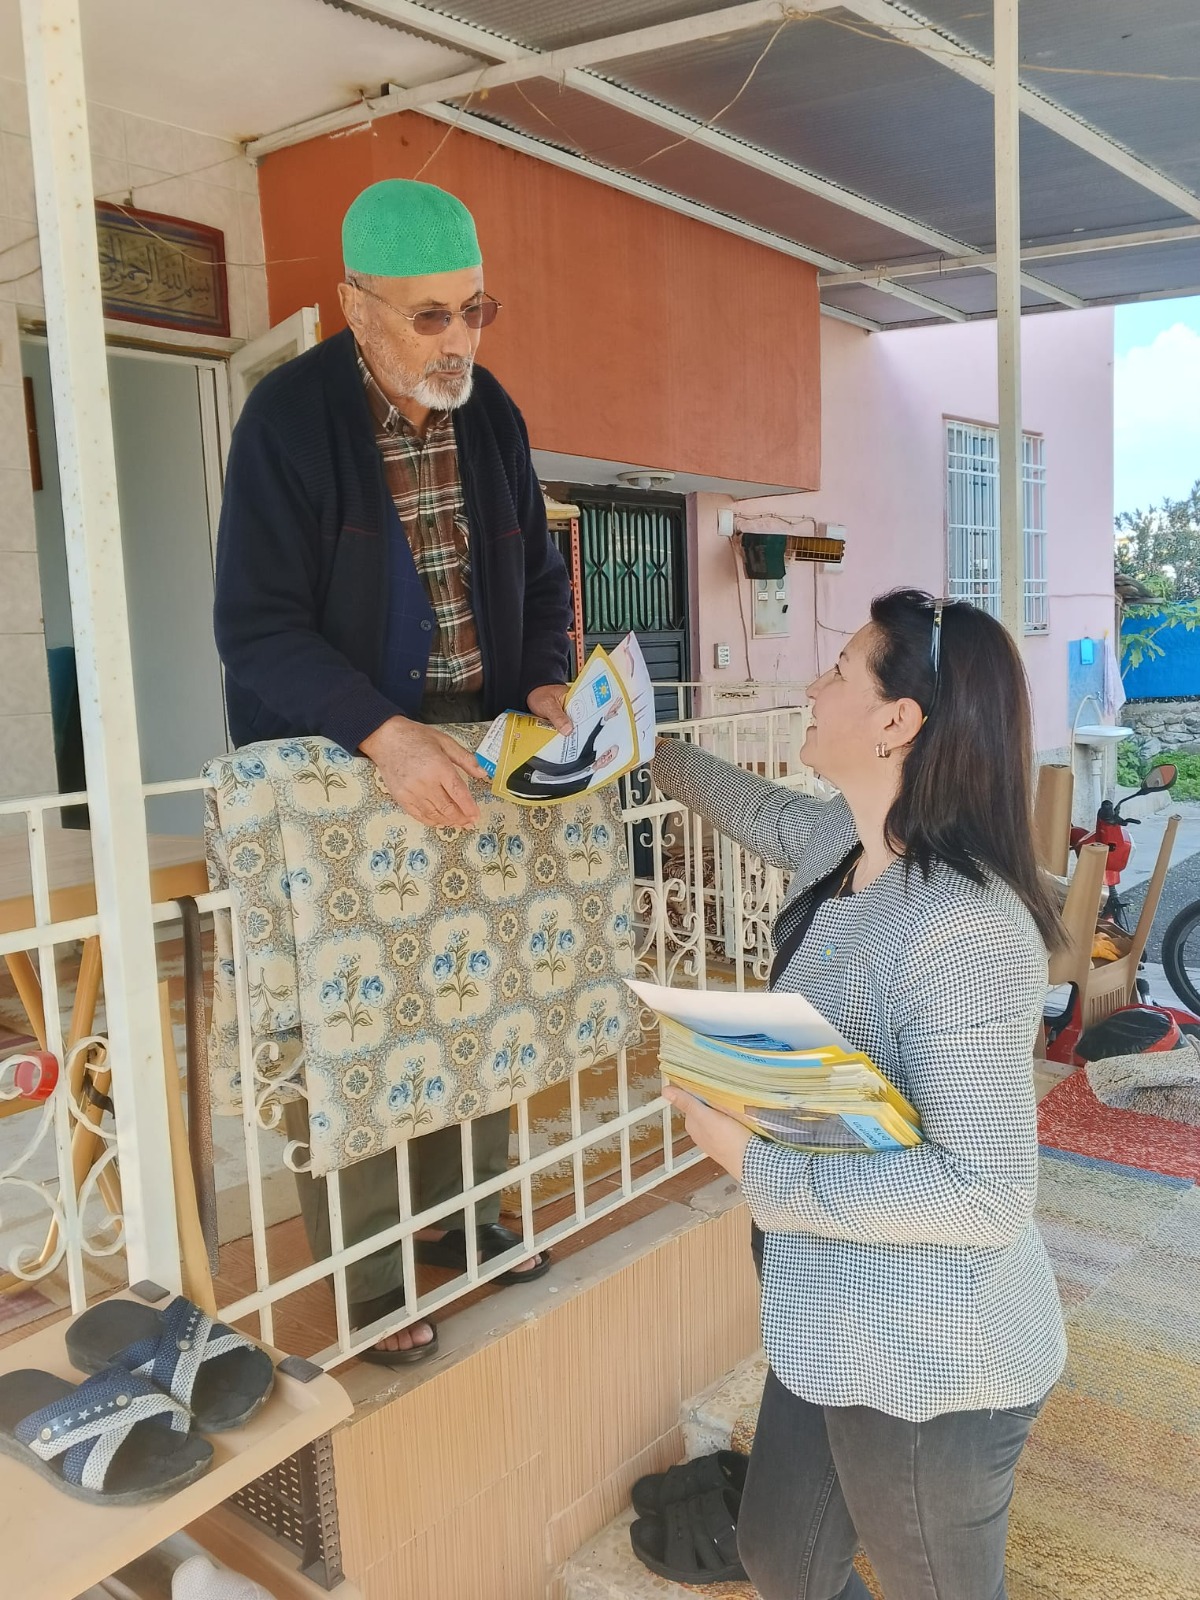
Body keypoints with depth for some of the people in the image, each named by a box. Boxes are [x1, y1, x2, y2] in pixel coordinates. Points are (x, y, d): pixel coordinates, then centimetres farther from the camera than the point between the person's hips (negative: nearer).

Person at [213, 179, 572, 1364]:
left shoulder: (490, 413, 5)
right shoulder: (288, 418, -13)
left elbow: (540, 579, 12)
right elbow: (257, 628, -19)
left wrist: (545, 683, -8)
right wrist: (386, 734, -33)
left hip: (474, 749, 5)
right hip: (339, 756, -5)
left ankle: (462, 1211, 31)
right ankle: (364, 1273, 17)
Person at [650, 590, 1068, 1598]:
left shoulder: (966, 928, -30)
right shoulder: (839, 846, -3)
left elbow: (987, 1191, -30)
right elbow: (760, 809, 21)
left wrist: (759, 1166, -26)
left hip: (932, 1366, -8)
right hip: (834, 1331, 8)